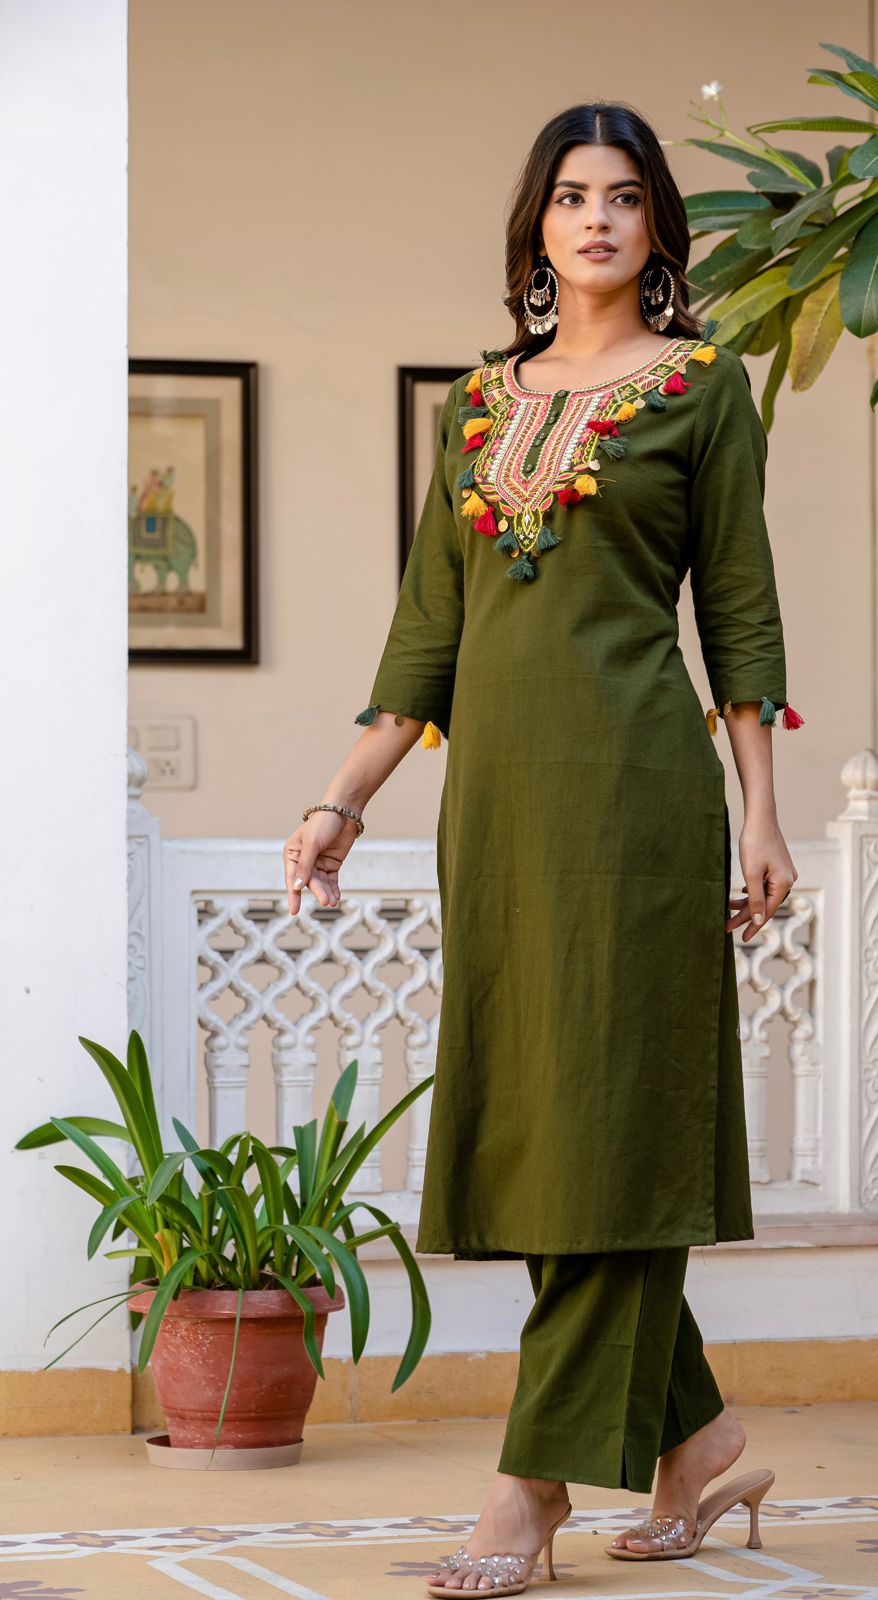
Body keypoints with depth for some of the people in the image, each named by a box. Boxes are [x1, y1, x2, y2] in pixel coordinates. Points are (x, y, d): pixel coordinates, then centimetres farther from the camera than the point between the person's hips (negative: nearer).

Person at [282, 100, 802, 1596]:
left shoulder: (701, 382, 4)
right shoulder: (479, 399, 16)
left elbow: (739, 604, 1)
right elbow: (428, 629, 15)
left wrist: (759, 811, -4)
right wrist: (345, 797, 10)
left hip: (631, 772, -6)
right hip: (495, 781, 6)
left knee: (608, 1106, -7)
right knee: (520, 1115, 5)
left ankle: (540, 1480, -7)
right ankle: (693, 1434, 16)